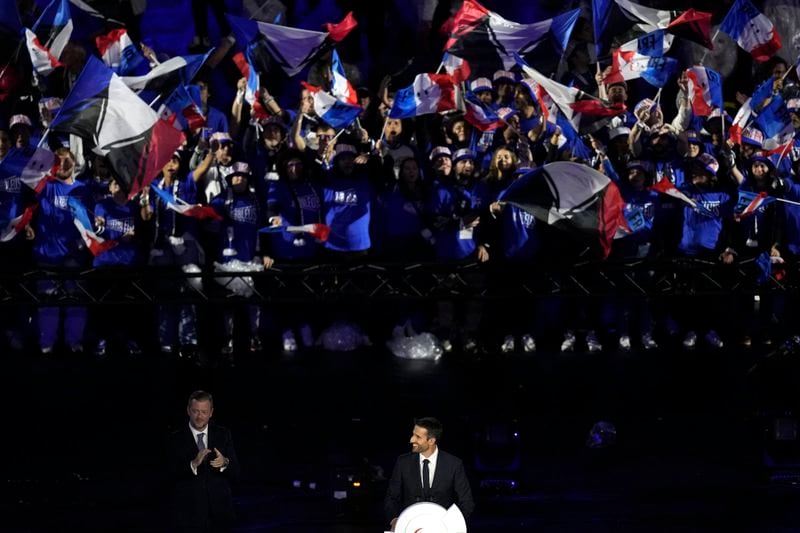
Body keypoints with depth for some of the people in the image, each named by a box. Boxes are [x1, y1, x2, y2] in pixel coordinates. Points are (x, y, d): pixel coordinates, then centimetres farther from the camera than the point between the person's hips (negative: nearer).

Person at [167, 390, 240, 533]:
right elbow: (173, 473, -13)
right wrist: (193, 464, -32)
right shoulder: (176, 439, -2)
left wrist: (225, 463, -23)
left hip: (219, 513, 2)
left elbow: (235, 473, 0)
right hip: (188, 514, -2)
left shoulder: (223, 435, 5)